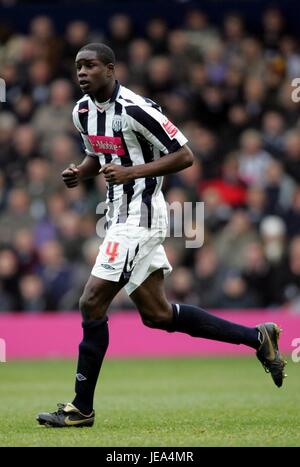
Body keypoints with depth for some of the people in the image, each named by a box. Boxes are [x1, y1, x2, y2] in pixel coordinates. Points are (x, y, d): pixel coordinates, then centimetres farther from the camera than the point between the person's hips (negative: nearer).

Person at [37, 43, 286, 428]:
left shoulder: (135, 109, -18)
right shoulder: (82, 111, 8)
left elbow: (184, 156, -15)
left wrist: (132, 171, -24)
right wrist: (78, 173, 4)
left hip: (138, 217, -10)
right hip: (120, 217, 10)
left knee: (92, 303, -11)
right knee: (157, 314, 12)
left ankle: (81, 408, -1)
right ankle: (257, 338, 22)